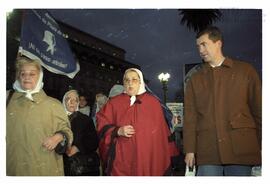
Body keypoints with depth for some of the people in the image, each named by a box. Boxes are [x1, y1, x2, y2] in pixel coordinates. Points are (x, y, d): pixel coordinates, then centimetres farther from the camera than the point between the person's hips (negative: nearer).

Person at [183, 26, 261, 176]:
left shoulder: (245, 71, 8)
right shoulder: (195, 79, 14)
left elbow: (259, 110, 6)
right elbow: (190, 117, 9)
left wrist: (262, 146, 2)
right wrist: (190, 150, 2)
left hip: (241, 149, -1)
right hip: (207, 152, 1)